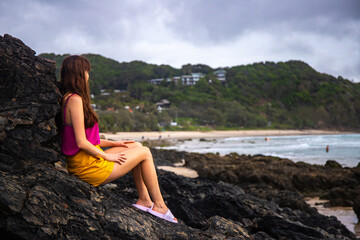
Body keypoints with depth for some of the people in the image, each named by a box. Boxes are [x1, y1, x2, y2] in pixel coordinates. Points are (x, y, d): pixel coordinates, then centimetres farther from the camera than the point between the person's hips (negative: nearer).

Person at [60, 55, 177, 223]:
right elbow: (81, 143, -23)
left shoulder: (68, 99, 13)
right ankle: (159, 205, 9)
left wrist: (113, 143, 13)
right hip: (87, 165, -10)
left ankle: (144, 200, 15)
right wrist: (107, 156, -11)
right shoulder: (75, 100, -19)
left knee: (137, 147, 17)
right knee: (145, 153, 1)